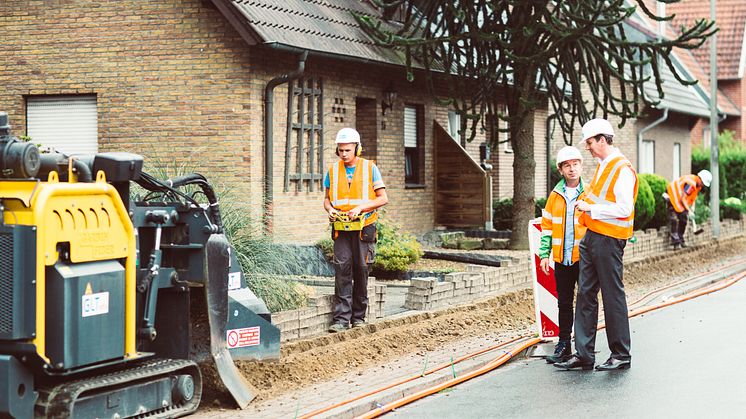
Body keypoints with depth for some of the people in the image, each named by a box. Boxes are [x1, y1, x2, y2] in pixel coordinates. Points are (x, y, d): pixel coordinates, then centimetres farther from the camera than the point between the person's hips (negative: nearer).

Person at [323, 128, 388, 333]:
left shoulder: (370, 168, 0)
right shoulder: (333, 170, 8)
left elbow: (383, 198, -1)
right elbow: (327, 198, 17)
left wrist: (360, 207, -14)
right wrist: (330, 209, -6)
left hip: (363, 228, -2)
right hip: (341, 229, 2)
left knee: (361, 270, 3)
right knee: (342, 270, -8)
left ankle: (358, 316, 14)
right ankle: (341, 318, -9)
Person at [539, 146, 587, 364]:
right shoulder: (555, 195, 8)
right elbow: (547, 225, 11)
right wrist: (544, 254, 6)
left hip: (584, 256, -3)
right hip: (562, 258, 3)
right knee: (564, 302, 10)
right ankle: (563, 345, 18)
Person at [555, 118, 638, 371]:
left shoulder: (622, 169, -14)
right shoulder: (602, 166, 16)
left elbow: (624, 208, -21)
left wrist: (591, 208, -18)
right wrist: (586, 206, 11)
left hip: (609, 240, -9)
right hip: (591, 237, 9)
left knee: (613, 296, -2)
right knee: (585, 294, 7)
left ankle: (621, 355, 8)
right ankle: (583, 354, 11)